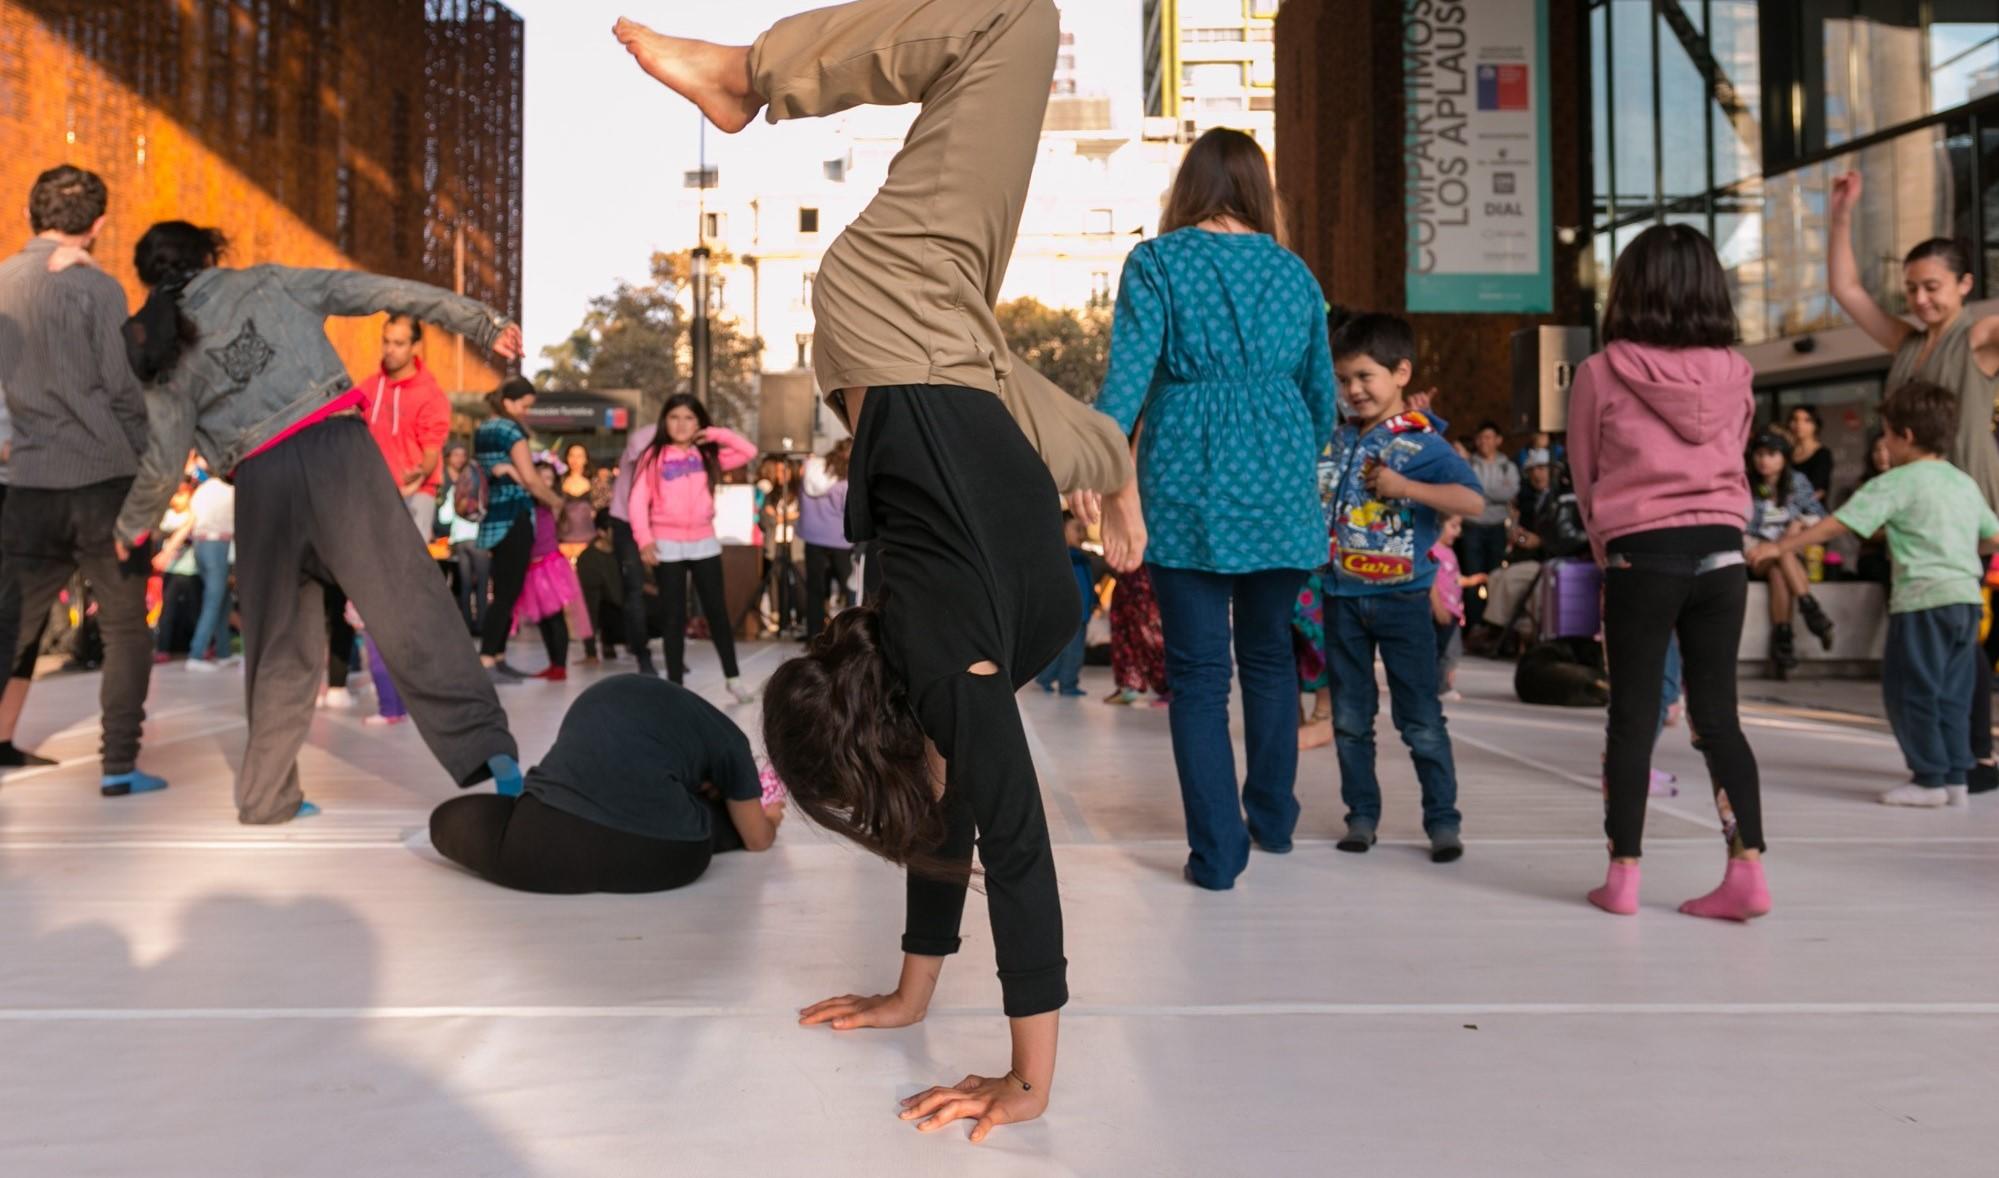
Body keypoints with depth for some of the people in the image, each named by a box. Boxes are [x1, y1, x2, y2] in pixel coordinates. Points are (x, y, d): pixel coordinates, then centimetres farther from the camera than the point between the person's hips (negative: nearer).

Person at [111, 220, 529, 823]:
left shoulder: (166, 351, 16)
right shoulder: (270, 281, 15)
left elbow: (163, 464, 11)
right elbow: (379, 291, 7)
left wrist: (131, 526, 30)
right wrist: (481, 321, 5)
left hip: (263, 480, 2)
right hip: (337, 447, -2)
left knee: (280, 643, 16)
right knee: (408, 606, -8)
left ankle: (266, 794, 19)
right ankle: (484, 746, -20)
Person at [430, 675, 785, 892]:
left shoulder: (603, 696, 36)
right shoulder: (726, 739, 23)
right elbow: (759, 840, 33)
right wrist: (768, 818, 59)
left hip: (539, 851, 0)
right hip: (663, 857, 0)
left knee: (448, 818, 30)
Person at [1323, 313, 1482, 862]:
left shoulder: (1423, 444, -10)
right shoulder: (1338, 439, 6)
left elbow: (1474, 500, -23)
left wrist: (1404, 487, -28)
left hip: (1402, 599, -5)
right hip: (1343, 597, 5)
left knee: (1421, 720, 3)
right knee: (1350, 719, 11)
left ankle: (1443, 819, 14)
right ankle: (1361, 814, 22)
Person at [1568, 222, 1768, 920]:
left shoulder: (1602, 373, -6)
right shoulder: (1732, 374, 3)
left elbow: (1584, 475, 4)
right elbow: (1733, 462, 15)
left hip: (1641, 555, -3)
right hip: (1722, 550, 3)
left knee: (1632, 718, 4)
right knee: (1717, 715, 9)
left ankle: (1623, 877, 9)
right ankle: (1748, 871, 7)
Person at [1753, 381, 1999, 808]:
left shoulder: (1897, 483, -8)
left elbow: (1838, 524, -14)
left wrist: (1780, 546, -11)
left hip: (1924, 599, -8)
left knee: (1909, 691, 0)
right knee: (1949, 694, 13)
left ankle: (1930, 778, 2)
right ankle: (1956, 777, 15)